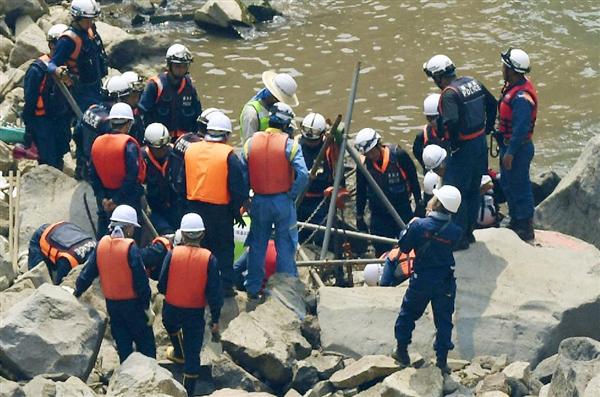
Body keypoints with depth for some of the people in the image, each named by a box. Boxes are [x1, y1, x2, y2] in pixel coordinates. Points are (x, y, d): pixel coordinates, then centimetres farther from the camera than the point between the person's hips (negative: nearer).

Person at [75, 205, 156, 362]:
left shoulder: (102, 244, -4)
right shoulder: (130, 248, -19)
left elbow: (88, 272, 2)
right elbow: (141, 280, -17)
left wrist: (77, 293, 15)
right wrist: (147, 307, -11)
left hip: (111, 302, 5)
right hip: (132, 303, -5)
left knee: (123, 343, 15)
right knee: (145, 344, 7)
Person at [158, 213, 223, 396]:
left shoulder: (173, 254, -13)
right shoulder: (209, 259, -13)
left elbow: (162, 285, -6)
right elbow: (214, 292, -10)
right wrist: (215, 319, 0)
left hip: (172, 309, 1)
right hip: (195, 313, -1)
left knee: (172, 325, 37)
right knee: (193, 354, 8)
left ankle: (179, 353, 59)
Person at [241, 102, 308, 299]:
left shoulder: (251, 143, -2)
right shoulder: (290, 145, -11)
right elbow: (303, 175, -20)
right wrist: (292, 194, -6)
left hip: (259, 201, 3)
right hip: (283, 201, -3)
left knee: (257, 245, 14)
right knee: (285, 246, 8)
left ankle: (253, 288, 19)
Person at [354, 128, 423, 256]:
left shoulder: (398, 155, -15)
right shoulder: (364, 164, -8)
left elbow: (413, 180, -3)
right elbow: (361, 192, 6)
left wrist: (419, 203, 0)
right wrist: (359, 217, 11)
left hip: (403, 212, -2)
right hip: (379, 216, 2)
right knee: (382, 253, 4)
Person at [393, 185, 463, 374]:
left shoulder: (419, 225, -19)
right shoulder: (455, 232, -14)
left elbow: (404, 247, -8)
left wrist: (409, 227, 8)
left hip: (421, 280, -1)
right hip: (445, 283, 1)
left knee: (408, 313, 20)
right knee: (444, 320, 11)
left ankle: (402, 351, 28)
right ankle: (442, 360, 12)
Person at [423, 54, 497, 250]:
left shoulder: (450, 94, -21)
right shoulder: (473, 83, 4)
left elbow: (451, 121, -35)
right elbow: (492, 105, 15)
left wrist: (453, 143, -20)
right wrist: (487, 129, 19)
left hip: (463, 148, -9)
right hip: (480, 143, 9)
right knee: (473, 191, 19)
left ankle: (459, 238, 7)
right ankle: (469, 231, 30)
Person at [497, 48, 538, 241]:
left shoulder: (522, 97, -29)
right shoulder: (514, 87, 4)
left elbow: (521, 128, -28)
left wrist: (510, 153, -24)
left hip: (518, 148, -10)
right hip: (508, 144, 10)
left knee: (520, 187, 2)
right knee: (507, 184, 23)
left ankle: (526, 228, 14)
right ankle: (515, 220, 38)